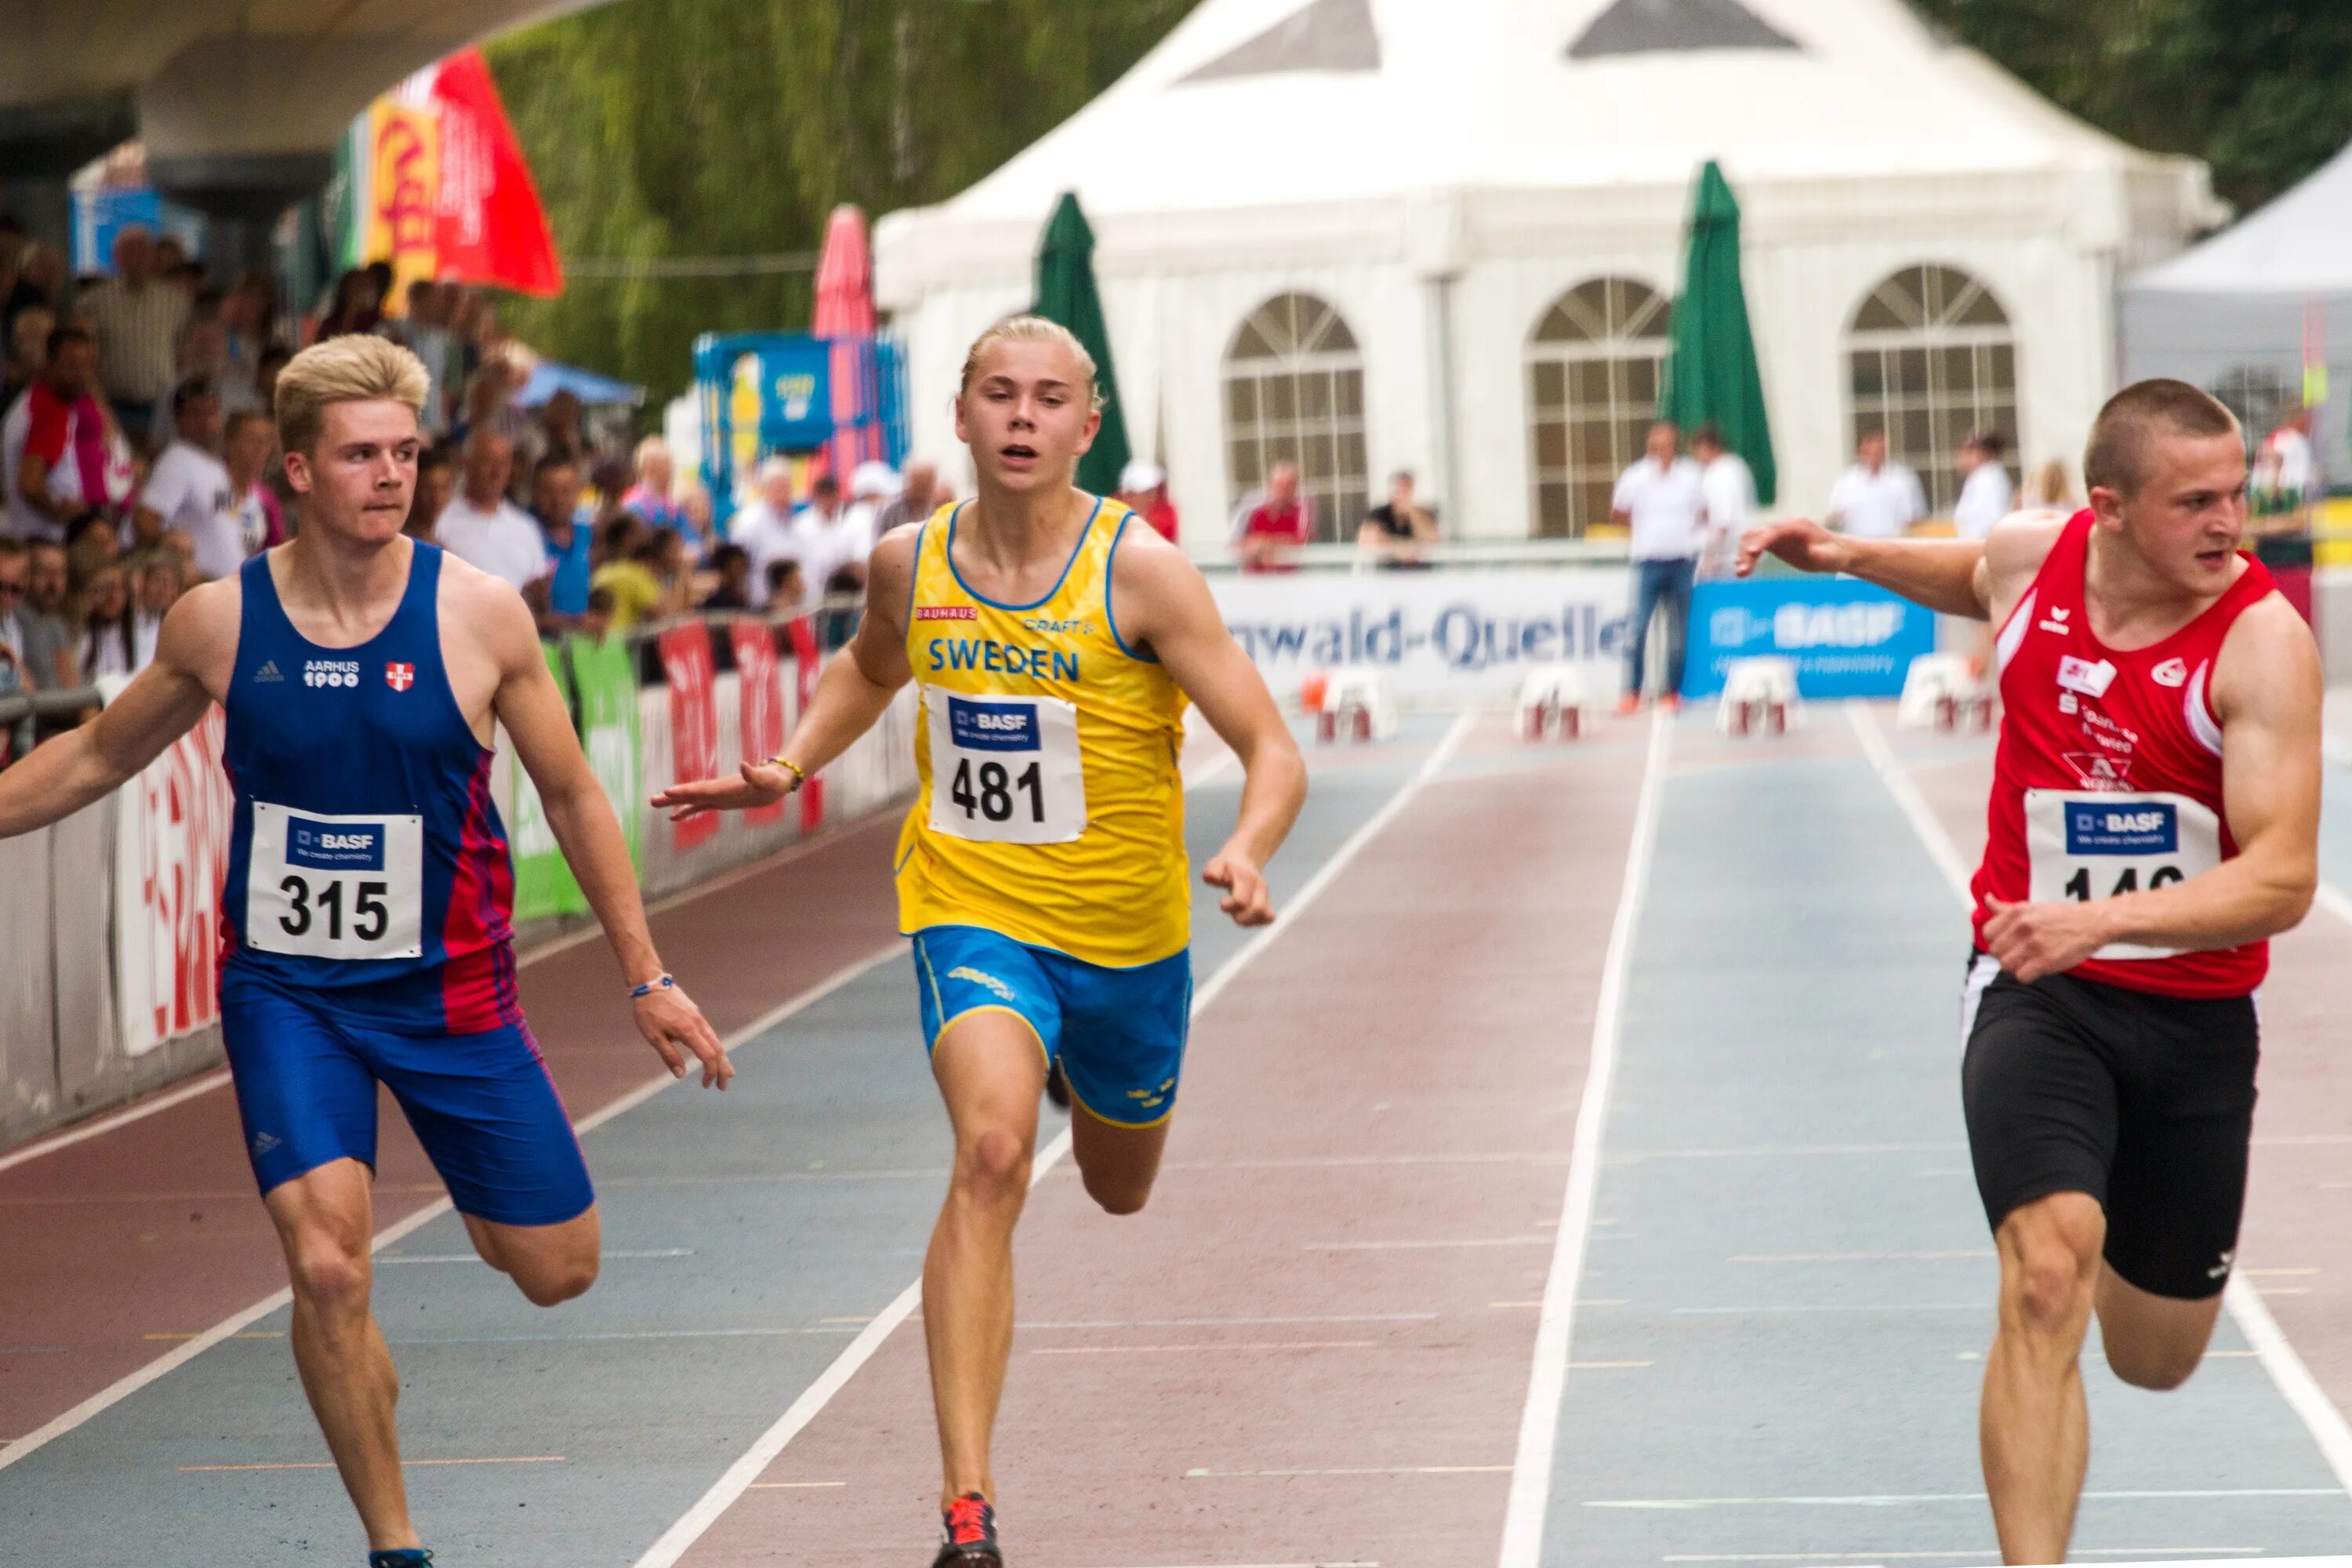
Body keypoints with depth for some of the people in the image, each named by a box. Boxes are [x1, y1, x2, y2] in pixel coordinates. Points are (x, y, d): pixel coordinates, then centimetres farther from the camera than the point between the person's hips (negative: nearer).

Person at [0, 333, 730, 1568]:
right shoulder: (219, 622, -6)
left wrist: (645, 976, 4)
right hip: (284, 990, -1)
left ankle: (477, 1199, 44)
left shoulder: (478, 617, -9)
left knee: (556, 1270, 6)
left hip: (449, 989, 1)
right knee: (326, 1269, -18)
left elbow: (573, 799, 3)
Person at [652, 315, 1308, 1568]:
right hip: (972, 912, 0)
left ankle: (1079, 1066, 64)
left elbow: (1272, 750, -15)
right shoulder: (910, 562, -4)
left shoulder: (1139, 571, -16)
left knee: (1119, 1189, 24)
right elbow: (870, 667, 21)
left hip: (1125, 930, 0)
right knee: (993, 1155, -27)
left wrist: (1247, 852, -35)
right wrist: (790, 768, 5)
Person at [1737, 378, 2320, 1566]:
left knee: (2155, 1361, 15)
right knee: (2047, 1280, -26)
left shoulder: (2262, 638, -18)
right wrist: (1851, 559, 5)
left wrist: (2100, 918, -39)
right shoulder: (2029, 557, -7)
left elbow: (2282, 877, -27)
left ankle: (2116, 1243, 53)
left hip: (2195, 1014, 0)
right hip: (2035, 990, 0)